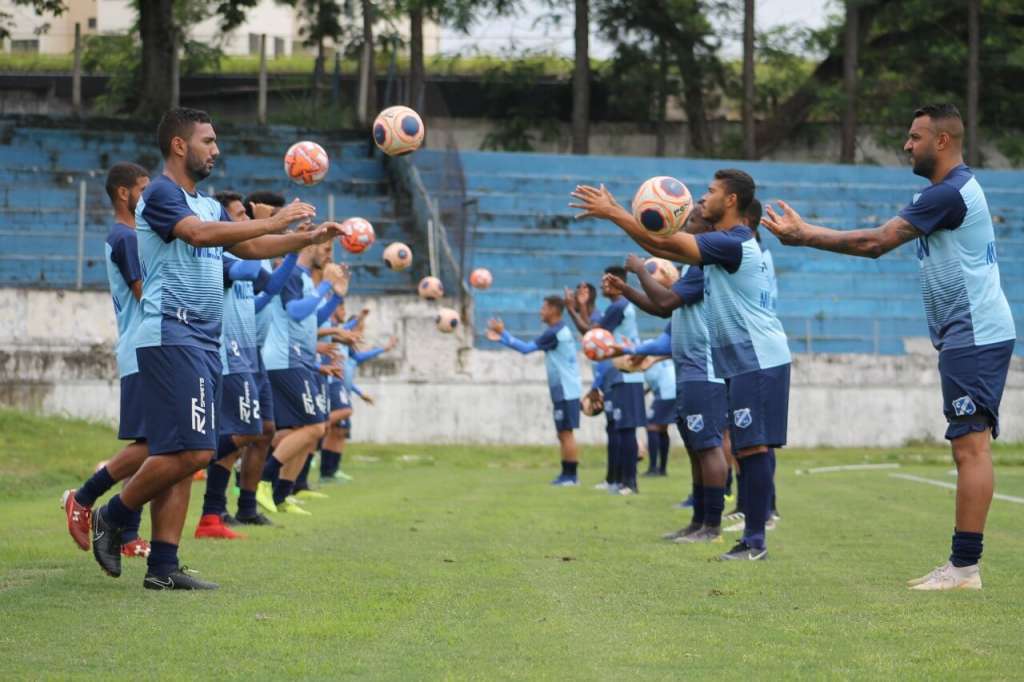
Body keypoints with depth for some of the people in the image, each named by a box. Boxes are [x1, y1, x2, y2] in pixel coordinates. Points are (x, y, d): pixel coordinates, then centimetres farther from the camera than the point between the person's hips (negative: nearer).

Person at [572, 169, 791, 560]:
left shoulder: (734, 244, -15)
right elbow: (663, 247, 20)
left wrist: (612, 213, -15)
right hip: (744, 362, 10)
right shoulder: (721, 244, 17)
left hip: (759, 361, -10)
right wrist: (618, 215, 13)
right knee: (746, 449, 9)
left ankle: (755, 542, -12)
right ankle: (752, 539, 10)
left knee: (752, 448, -11)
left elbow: (664, 243, -20)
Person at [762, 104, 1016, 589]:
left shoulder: (949, 194, -15)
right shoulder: (952, 190, 19)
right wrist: (805, 231, 16)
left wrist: (804, 236, -9)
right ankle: (961, 563, 11)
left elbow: (876, 242, -16)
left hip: (973, 336, -11)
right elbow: (882, 243, 20)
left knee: (970, 445, -12)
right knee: (971, 446, 9)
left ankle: (965, 567, -14)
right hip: (973, 334, 11)